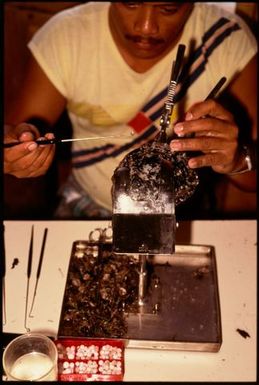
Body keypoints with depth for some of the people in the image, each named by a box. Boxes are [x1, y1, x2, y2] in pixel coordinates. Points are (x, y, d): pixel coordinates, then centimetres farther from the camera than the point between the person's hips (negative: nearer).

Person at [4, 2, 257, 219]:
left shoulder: (228, 39, -15)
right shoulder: (64, 35, -13)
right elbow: (13, 131, -7)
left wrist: (237, 159, -36)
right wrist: (19, 141, -31)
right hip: (88, 206, 1)